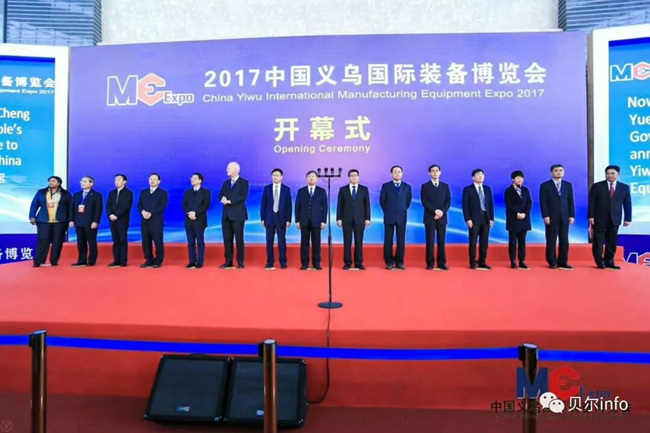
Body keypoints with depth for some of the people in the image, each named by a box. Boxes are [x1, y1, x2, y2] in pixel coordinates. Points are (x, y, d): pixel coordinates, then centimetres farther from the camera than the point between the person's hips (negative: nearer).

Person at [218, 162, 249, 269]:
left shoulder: (244, 182, -1)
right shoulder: (225, 183, 18)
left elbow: (243, 197, -12)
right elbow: (220, 195, 10)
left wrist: (229, 201, -16)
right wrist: (222, 199, -13)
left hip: (238, 215, -6)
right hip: (226, 215, 6)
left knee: (239, 239, -2)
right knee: (227, 239, 6)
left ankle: (240, 262, 6)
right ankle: (228, 262, 12)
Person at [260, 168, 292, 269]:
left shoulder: (286, 189, 2)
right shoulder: (267, 188, 5)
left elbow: (289, 205, 1)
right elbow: (263, 204, 5)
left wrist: (288, 220, -5)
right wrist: (262, 218, -1)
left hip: (281, 218, -1)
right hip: (269, 218, 1)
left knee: (282, 241, 1)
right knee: (269, 241, 4)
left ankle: (283, 263, 9)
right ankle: (270, 262, 12)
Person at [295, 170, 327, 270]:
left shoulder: (322, 191, 5)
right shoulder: (301, 191, 7)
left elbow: (324, 207, 3)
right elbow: (297, 206, 5)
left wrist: (323, 221, -4)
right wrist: (297, 220, -1)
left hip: (316, 221, -1)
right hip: (304, 221, 1)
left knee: (316, 243, 1)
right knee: (304, 242, 2)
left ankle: (316, 263, 8)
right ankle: (304, 263, 8)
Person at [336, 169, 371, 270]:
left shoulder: (364, 189, 7)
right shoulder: (343, 189, 7)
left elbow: (367, 204, 5)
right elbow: (339, 205, 4)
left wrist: (367, 218, -2)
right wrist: (339, 218, -3)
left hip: (359, 219, 0)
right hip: (347, 219, 0)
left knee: (359, 242, 2)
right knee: (347, 242, 2)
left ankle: (359, 263, 9)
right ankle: (347, 263, 9)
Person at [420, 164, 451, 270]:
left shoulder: (445, 186, 12)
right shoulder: (425, 186, 4)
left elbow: (448, 201, 4)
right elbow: (424, 202, -5)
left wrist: (442, 211, -12)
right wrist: (435, 211, -15)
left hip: (442, 217, 2)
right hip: (430, 217, -2)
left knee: (441, 241, 3)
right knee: (430, 241, -1)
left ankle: (442, 263, 7)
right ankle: (430, 263, 3)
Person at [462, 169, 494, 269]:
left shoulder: (487, 189, 13)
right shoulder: (468, 189, -1)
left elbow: (491, 204, 12)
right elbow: (465, 206, -5)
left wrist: (491, 218, 4)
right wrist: (468, 219, -12)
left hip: (486, 218, 4)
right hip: (474, 219, -4)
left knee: (484, 242, 6)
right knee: (473, 242, -1)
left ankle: (482, 262, 14)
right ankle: (473, 263, 7)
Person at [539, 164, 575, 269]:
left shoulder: (568, 185, 12)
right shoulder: (545, 185, 1)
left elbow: (571, 201, 10)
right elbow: (543, 202, -5)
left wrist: (571, 215, 2)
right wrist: (545, 216, -13)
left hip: (564, 217, 3)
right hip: (552, 218, -3)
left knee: (564, 241, 4)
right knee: (551, 241, 0)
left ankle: (563, 262, 10)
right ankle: (552, 262, 8)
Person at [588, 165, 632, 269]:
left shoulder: (624, 187, 6)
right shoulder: (597, 186, -1)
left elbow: (627, 204, 6)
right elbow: (591, 203, -3)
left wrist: (627, 218, 1)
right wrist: (591, 216, -9)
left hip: (614, 219, 2)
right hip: (599, 218, -2)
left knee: (612, 242, 6)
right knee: (598, 241, 1)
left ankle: (609, 262, 16)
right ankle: (600, 262, 11)